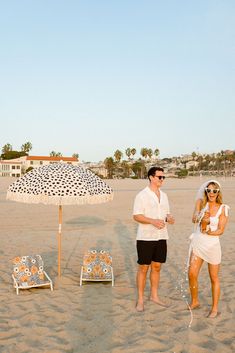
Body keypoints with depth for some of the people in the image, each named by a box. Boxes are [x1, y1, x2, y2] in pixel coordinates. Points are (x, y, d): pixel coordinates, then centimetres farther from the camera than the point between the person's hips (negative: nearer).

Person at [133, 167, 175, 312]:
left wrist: (169, 218, -7)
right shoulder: (142, 195, -10)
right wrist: (153, 221, -27)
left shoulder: (164, 195, 11)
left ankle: (154, 295, 29)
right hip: (146, 238, -6)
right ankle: (140, 299, 16)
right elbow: (136, 216, -13)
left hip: (161, 237, 6)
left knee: (157, 267, 14)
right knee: (143, 268, 3)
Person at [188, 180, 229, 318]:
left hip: (213, 245, -3)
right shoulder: (200, 202, 1)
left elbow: (221, 230, -9)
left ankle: (215, 308, 21)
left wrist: (206, 232, -18)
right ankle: (195, 302, 26)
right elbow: (194, 219, -12)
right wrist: (203, 219, -31)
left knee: (214, 278, 7)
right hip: (197, 243, 3)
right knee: (192, 274, 4)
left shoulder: (223, 208, -7)